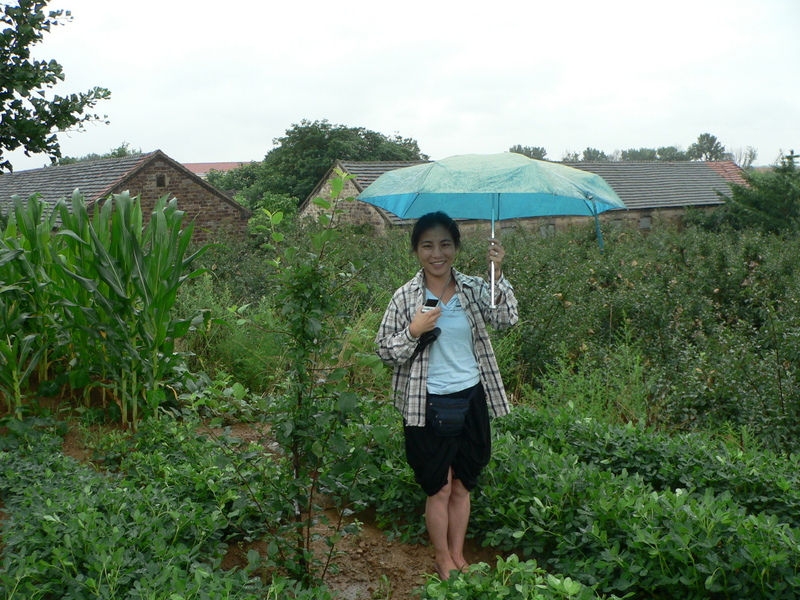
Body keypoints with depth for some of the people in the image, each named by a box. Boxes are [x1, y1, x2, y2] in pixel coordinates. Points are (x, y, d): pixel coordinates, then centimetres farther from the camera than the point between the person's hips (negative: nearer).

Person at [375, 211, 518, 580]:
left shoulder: (473, 289, 0)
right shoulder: (405, 297, -6)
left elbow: (506, 320, -16)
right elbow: (385, 352, -4)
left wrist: (498, 274, -26)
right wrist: (414, 332, -19)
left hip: (470, 398, 3)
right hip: (428, 404, -2)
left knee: (462, 486, 15)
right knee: (439, 488, 7)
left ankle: (458, 556, 32)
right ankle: (443, 560, 26)